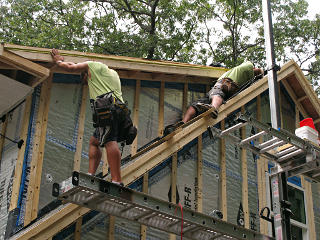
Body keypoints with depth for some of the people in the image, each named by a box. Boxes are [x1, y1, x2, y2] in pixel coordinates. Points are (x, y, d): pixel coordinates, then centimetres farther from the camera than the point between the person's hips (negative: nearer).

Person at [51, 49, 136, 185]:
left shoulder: (93, 65, 16)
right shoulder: (113, 73, 38)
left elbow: (70, 68, 21)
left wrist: (58, 61, 41)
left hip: (107, 107, -9)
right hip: (120, 110, 9)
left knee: (109, 141, -22)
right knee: (94, 142, 17)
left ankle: (116, 181, -36)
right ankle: (91, 175, 2)